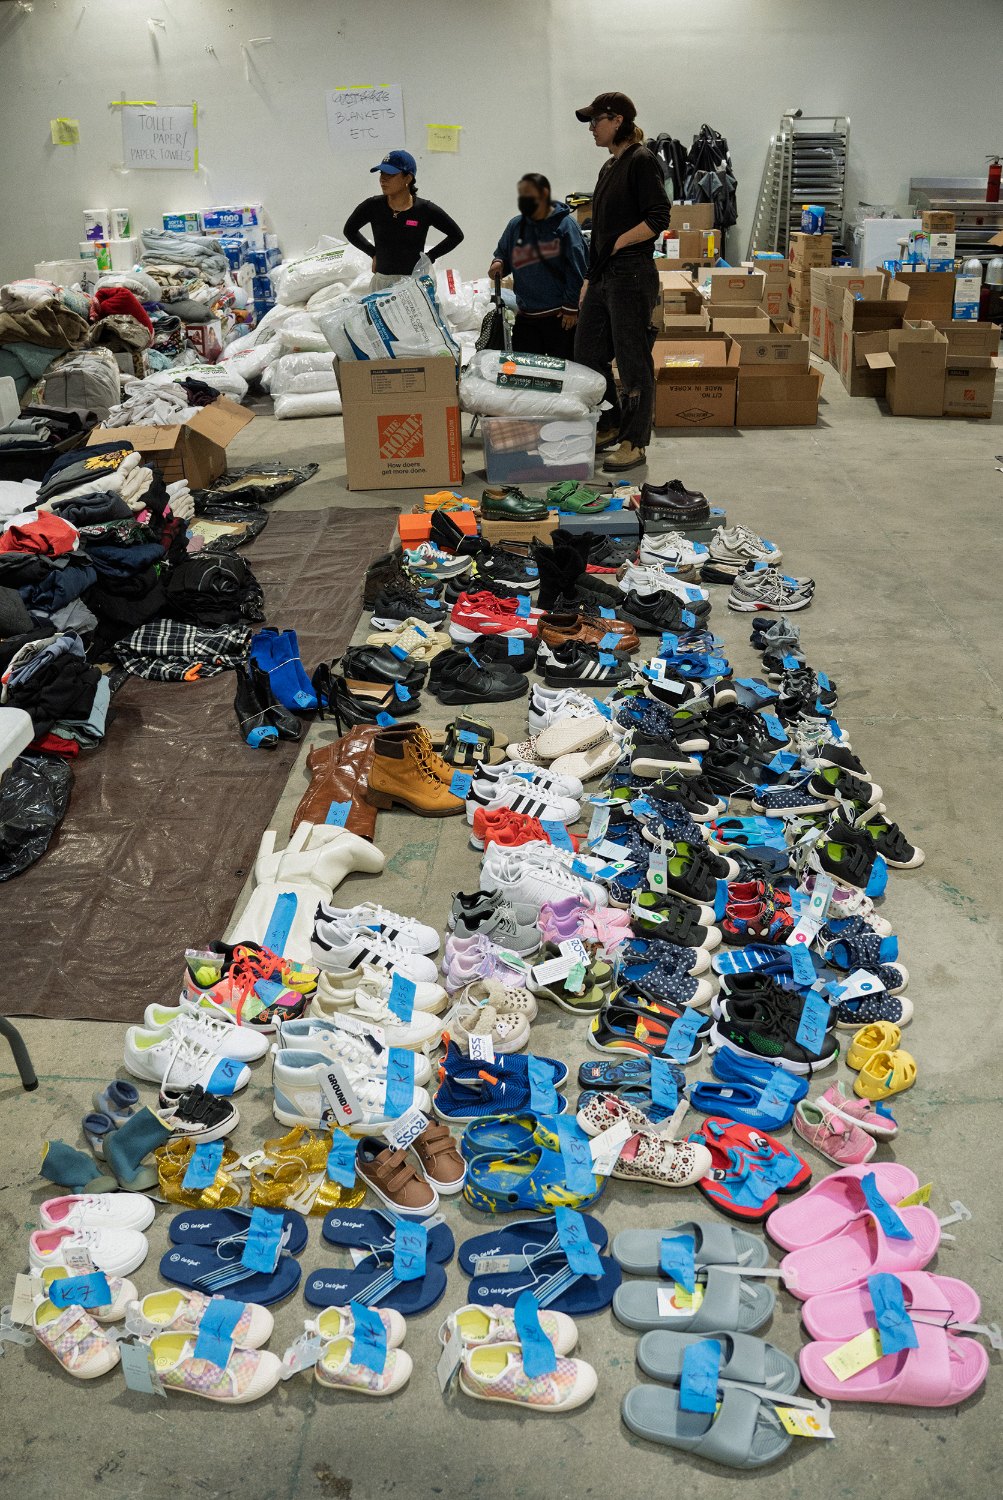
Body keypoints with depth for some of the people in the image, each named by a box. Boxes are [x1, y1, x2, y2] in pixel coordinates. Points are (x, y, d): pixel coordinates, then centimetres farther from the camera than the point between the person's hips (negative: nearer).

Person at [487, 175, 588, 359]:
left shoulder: (564, 224, -5)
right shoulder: (515, 225, 8)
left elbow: (577, 268, -8)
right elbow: (503, 254, 22)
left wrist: (571, 308, -11)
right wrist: (498, 263, -3)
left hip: (560, 316, -4)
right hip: (526, 316, 5)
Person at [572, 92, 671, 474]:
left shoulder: (641, 161, -10)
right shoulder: (610, 166, 17)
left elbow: (658, 219, -16)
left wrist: (619, 243, -17)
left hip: (631, 275, -10)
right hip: (603, 276, 10)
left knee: (632, 361, -2)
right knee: (587, 353, 13)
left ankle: (635, 442, 7)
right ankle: (610, 427, 28)